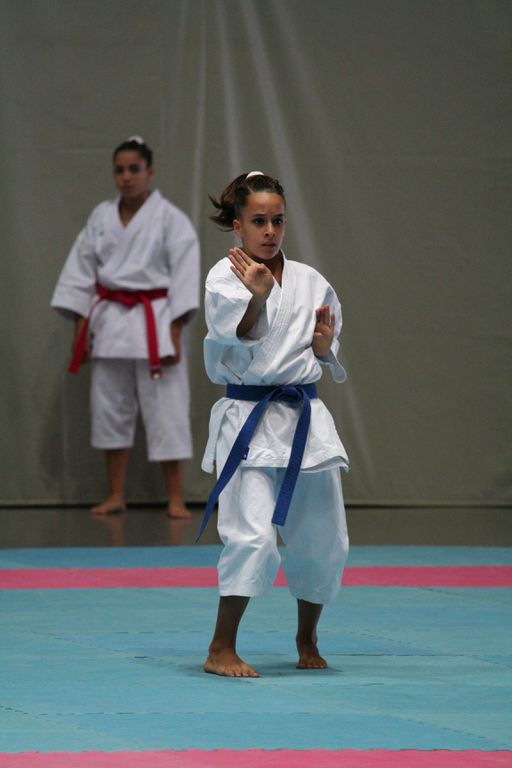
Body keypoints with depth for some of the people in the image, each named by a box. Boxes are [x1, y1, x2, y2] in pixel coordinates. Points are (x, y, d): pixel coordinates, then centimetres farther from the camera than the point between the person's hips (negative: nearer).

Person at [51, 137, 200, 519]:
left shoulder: (170, 218, -6)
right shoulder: (101, 217, 7)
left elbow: (184, 276, -9)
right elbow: (81, 272, 10)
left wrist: (174, 335, -14)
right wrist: (81, 328, 5)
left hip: (154, 322, -5)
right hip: (110, 322, 5)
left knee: (166, 411, -5)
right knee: (110, 409, 8)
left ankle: (176, 499, 0)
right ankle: (116, 496, 18)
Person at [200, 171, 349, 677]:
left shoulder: (310, 282, 10)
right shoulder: (225, 276, -4)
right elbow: (234, 341, -15)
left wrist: (324, 346, -3)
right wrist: (257, 297, -28)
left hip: (306, 420, 5)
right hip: (249, 421, -5)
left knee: (323, 541, 8)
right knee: (253, 534, -19)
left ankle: (307, 639, 31)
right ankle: (221, 650, -10)